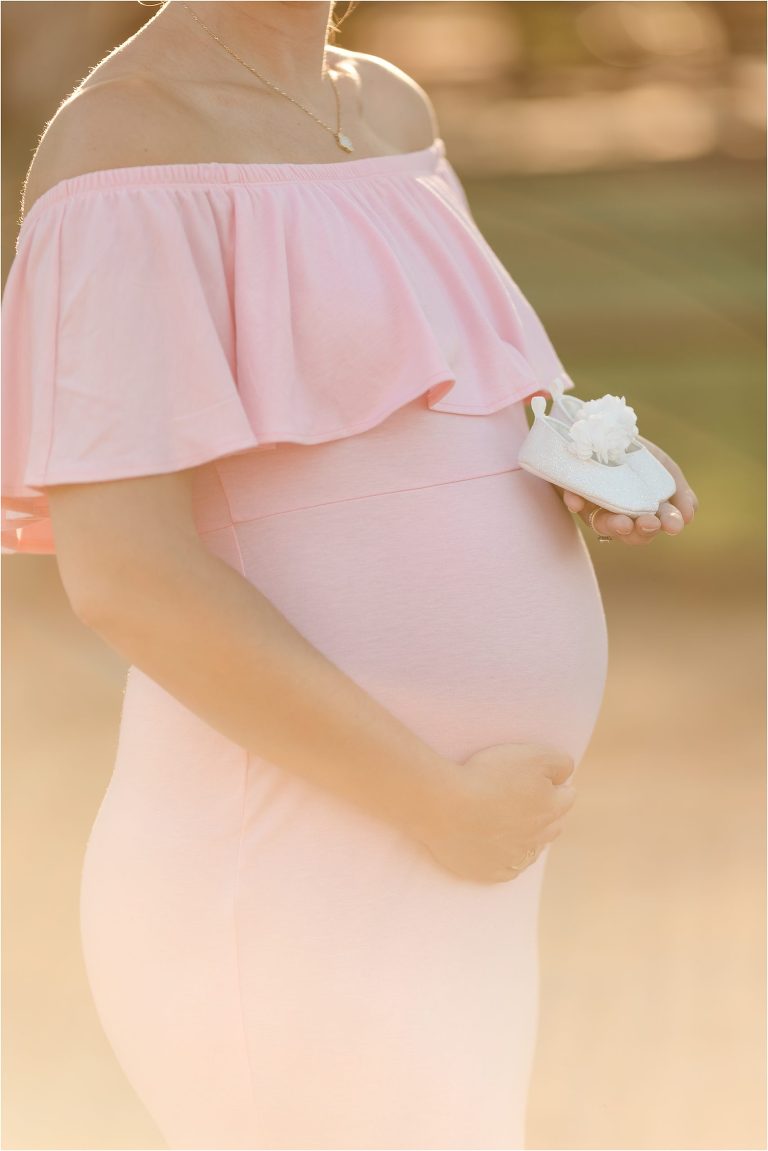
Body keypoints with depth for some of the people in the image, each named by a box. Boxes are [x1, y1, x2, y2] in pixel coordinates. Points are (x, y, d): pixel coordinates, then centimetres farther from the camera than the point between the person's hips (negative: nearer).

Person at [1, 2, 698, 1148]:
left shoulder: (385, 109, 12)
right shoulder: (128, 153, -17)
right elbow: (123, 578, -24)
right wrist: (441, 803, -20)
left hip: (413, 886, 10)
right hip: (297, 919, -10)